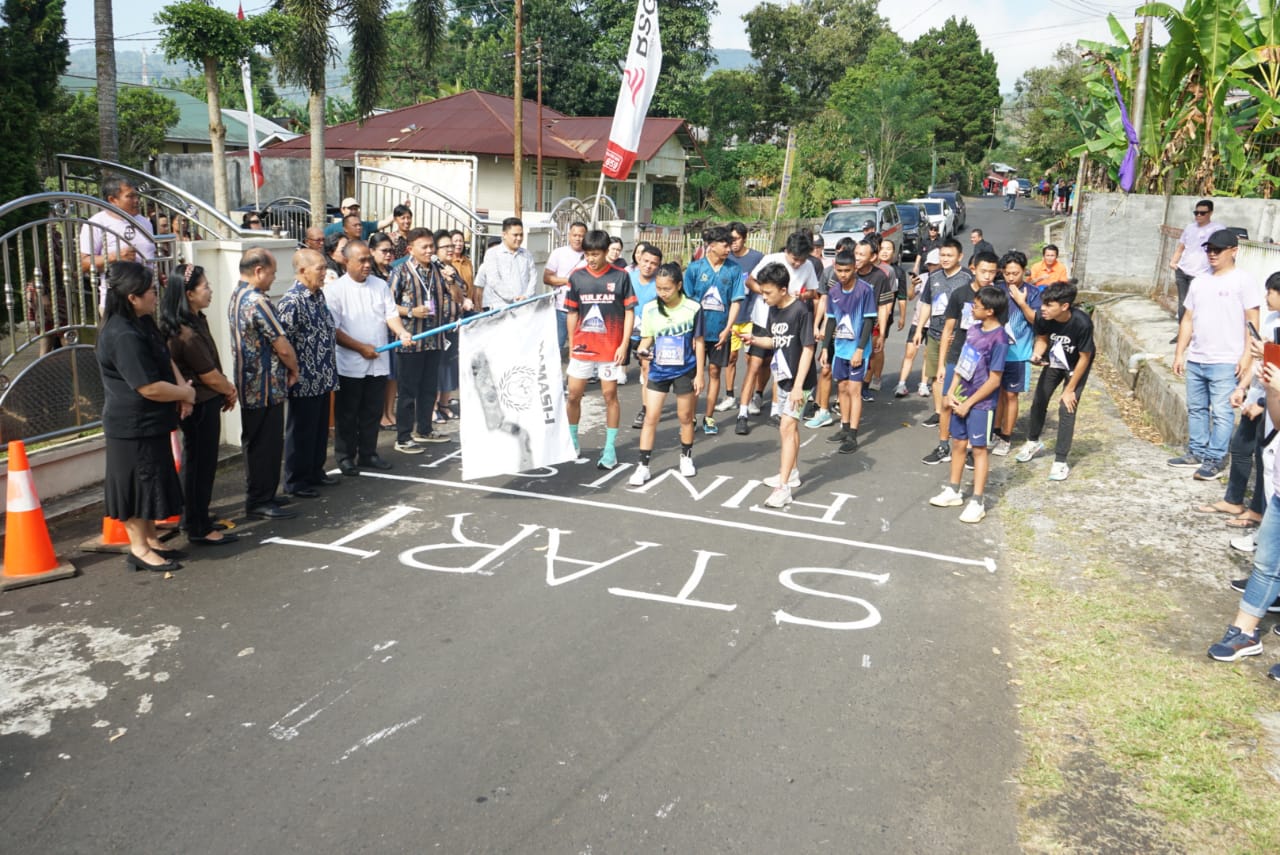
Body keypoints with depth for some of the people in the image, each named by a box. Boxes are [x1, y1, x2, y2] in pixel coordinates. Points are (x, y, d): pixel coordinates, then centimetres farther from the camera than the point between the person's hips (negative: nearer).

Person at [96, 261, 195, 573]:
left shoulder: (143, 323, 7)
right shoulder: (123, 336, -25)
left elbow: (166, 359, 16)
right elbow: (149, 387, -26)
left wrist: (183, 389, -3)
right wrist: (185, 393, -10)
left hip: (150, 422, 10)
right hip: (133, 426, -10)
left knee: (151, 482, 18)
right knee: (138, 485, 2)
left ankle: (150, 540, 31)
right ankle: (139, 549, 15)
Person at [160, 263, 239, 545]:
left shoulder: (195, 321, 6)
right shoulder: (188, 334, -25)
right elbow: (209, 374, -18)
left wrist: (227, 387, 2)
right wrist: (230, 391, -2)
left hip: (202, 403, 10)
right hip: (201, 405, -10)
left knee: (196, 462, 19)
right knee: (201, 464, 0)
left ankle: (195, 518, 32)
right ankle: (199, 528, 11)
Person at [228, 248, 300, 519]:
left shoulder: (235, 298, 11)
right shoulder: (258, 301, -20)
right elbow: (283, 347, -21)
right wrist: (294, 370, -1)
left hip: (249, 385, 10)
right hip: (267, 387, -10)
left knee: (255, 443, 17)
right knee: (267, 444, -1)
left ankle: (257, 496, 27)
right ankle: (260, 503, 5)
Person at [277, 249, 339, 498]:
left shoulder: (318, 294, 8)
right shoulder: (292, 301, -20)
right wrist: (293, 373, -17)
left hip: (323, 378, 9)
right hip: (304, 381, -8)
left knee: (320, 428, 18)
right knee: (301, 431, 3)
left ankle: (315, 472, 32)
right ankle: (295, 481, 15)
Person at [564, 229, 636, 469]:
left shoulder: (620, 276, -3)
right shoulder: (577, 276, 2)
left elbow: (629, 312, 0)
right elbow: (571, 313, 9)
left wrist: (624, 345, -6)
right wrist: (571, 345, 8)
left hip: (610, 349, -2)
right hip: (582, 347, 2)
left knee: (610, 395, 3)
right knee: (573, 395, 5)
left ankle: (610, 448, 11)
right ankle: (572, 441, 25)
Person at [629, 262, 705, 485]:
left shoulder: (693, 308, -11)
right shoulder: (650, 309, -6)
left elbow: (699, 342, -4)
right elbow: (647, 338, 4)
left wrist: (699, 374, -4)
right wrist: (642, 350, -21)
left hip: (685, 370, -1)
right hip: (658, 369, 1)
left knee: (685, 417, 13)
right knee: (650, 418, 0)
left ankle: (686, 458, 34)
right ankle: (643, 466, 6)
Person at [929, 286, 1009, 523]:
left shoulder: (998, 339, -20)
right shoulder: (974, 328, 2)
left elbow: (994, 381, -18)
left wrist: (969, 403, -14)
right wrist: (952, 392, 2)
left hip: (981, 403, -7)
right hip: (961, 397, 7)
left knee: (978, 449, 1)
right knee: (958, 443, 15)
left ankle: (977, 502, 9)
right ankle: (953, 491, 29)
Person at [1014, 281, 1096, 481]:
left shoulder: (1082, 323, -37)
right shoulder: (1043, 316, -27)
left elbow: (1084, 358, -24)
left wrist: (1070, 389, -17)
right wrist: (1037, 354, -28)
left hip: (1076, 366, -4)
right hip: (1054, 361, 4)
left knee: (1066, 409, -11)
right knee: (1038, 401, 11)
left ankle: (1060, 461, -1)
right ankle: (1033, 442, 37)